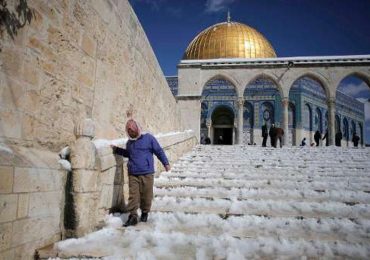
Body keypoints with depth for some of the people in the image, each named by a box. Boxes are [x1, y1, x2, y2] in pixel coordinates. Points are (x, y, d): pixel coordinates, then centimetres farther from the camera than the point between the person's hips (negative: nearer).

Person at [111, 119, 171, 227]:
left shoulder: (148, 138, -3)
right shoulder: (129, 142, 14)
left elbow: (159, 151, -2)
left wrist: (166, 163, -6)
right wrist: (116, 149, 24)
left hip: (147, 173, -3)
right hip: (133, 174, 4)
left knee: (146, 195, 6)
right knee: (133, 195, -2)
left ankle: (145, 213, 25)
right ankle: (133, 216, 3)